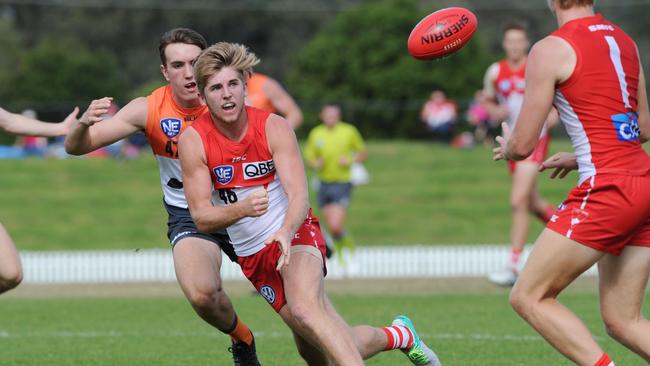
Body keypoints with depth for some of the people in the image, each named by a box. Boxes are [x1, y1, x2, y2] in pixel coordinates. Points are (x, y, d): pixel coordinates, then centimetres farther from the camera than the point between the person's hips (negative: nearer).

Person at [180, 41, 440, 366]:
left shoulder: (274, 128, -11)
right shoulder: (193, 141, -9)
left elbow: (299, 195, -20)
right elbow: (201, 217, -12)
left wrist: (286, 231, -42)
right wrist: (242, 209, -33)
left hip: (294, 235, -2)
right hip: (252, 254, 2)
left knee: (304, 309, -34)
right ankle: (397, 336, 25)